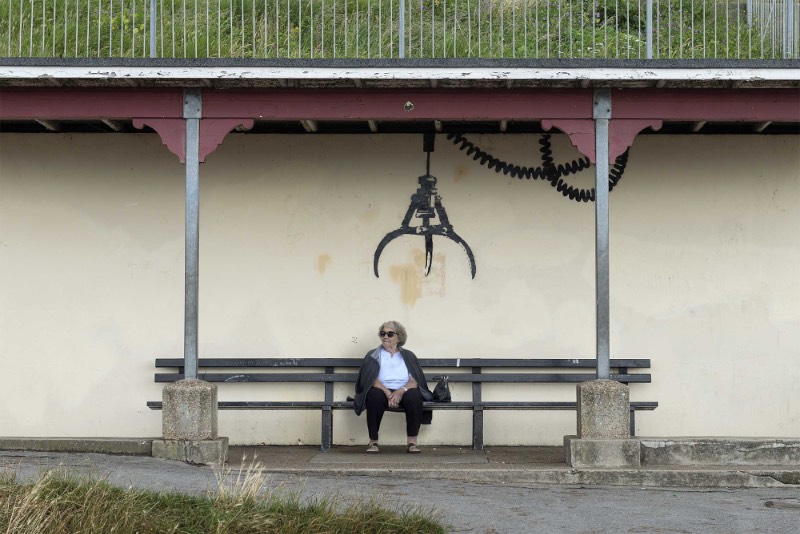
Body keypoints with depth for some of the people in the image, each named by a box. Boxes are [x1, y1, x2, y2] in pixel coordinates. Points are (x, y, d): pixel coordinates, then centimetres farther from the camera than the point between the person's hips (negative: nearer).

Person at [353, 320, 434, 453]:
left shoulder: (408, 356, 17)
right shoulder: (373, 355, 14)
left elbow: (414, 380, 3)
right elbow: (372, 380, -2)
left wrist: (401, 391, -18)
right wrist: (388, 393, -19)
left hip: (403, 392, 1)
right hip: (382, 391, -1)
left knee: (414, 396, -33)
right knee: (375, 396, -36)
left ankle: (412, 442, -30)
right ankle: (373, 442, -29)